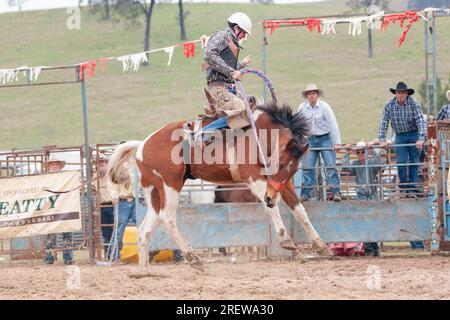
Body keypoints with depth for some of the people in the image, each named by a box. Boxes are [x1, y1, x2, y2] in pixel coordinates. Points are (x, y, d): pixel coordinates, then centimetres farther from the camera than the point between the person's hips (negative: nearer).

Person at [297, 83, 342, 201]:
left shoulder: (324, 106, -10)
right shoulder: (302, 108, -3)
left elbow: (333, 124, -10)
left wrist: (337, 142, -15)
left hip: (325, 138, -3)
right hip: (311, 139, 3)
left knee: (331, 165, -9)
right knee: (307, 167, -1)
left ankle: (335, 192, -9)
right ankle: (306, 193, 5)